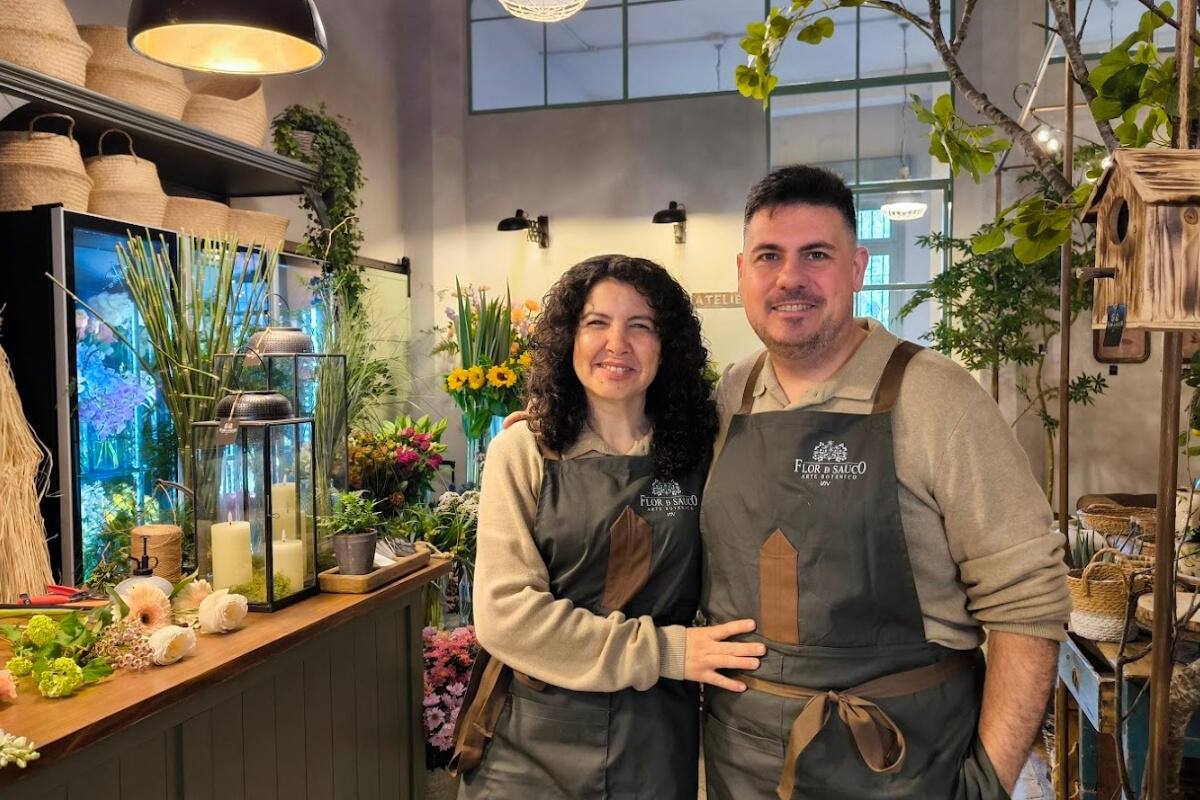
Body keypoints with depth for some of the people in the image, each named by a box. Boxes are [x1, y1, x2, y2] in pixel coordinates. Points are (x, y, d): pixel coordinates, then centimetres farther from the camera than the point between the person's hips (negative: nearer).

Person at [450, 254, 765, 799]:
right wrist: (660, 652, -15)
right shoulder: (523, 452, -9)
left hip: (654, 735, 2)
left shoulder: (699, 455, -3)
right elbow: (504, 610, -14)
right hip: (533, 736, -1)